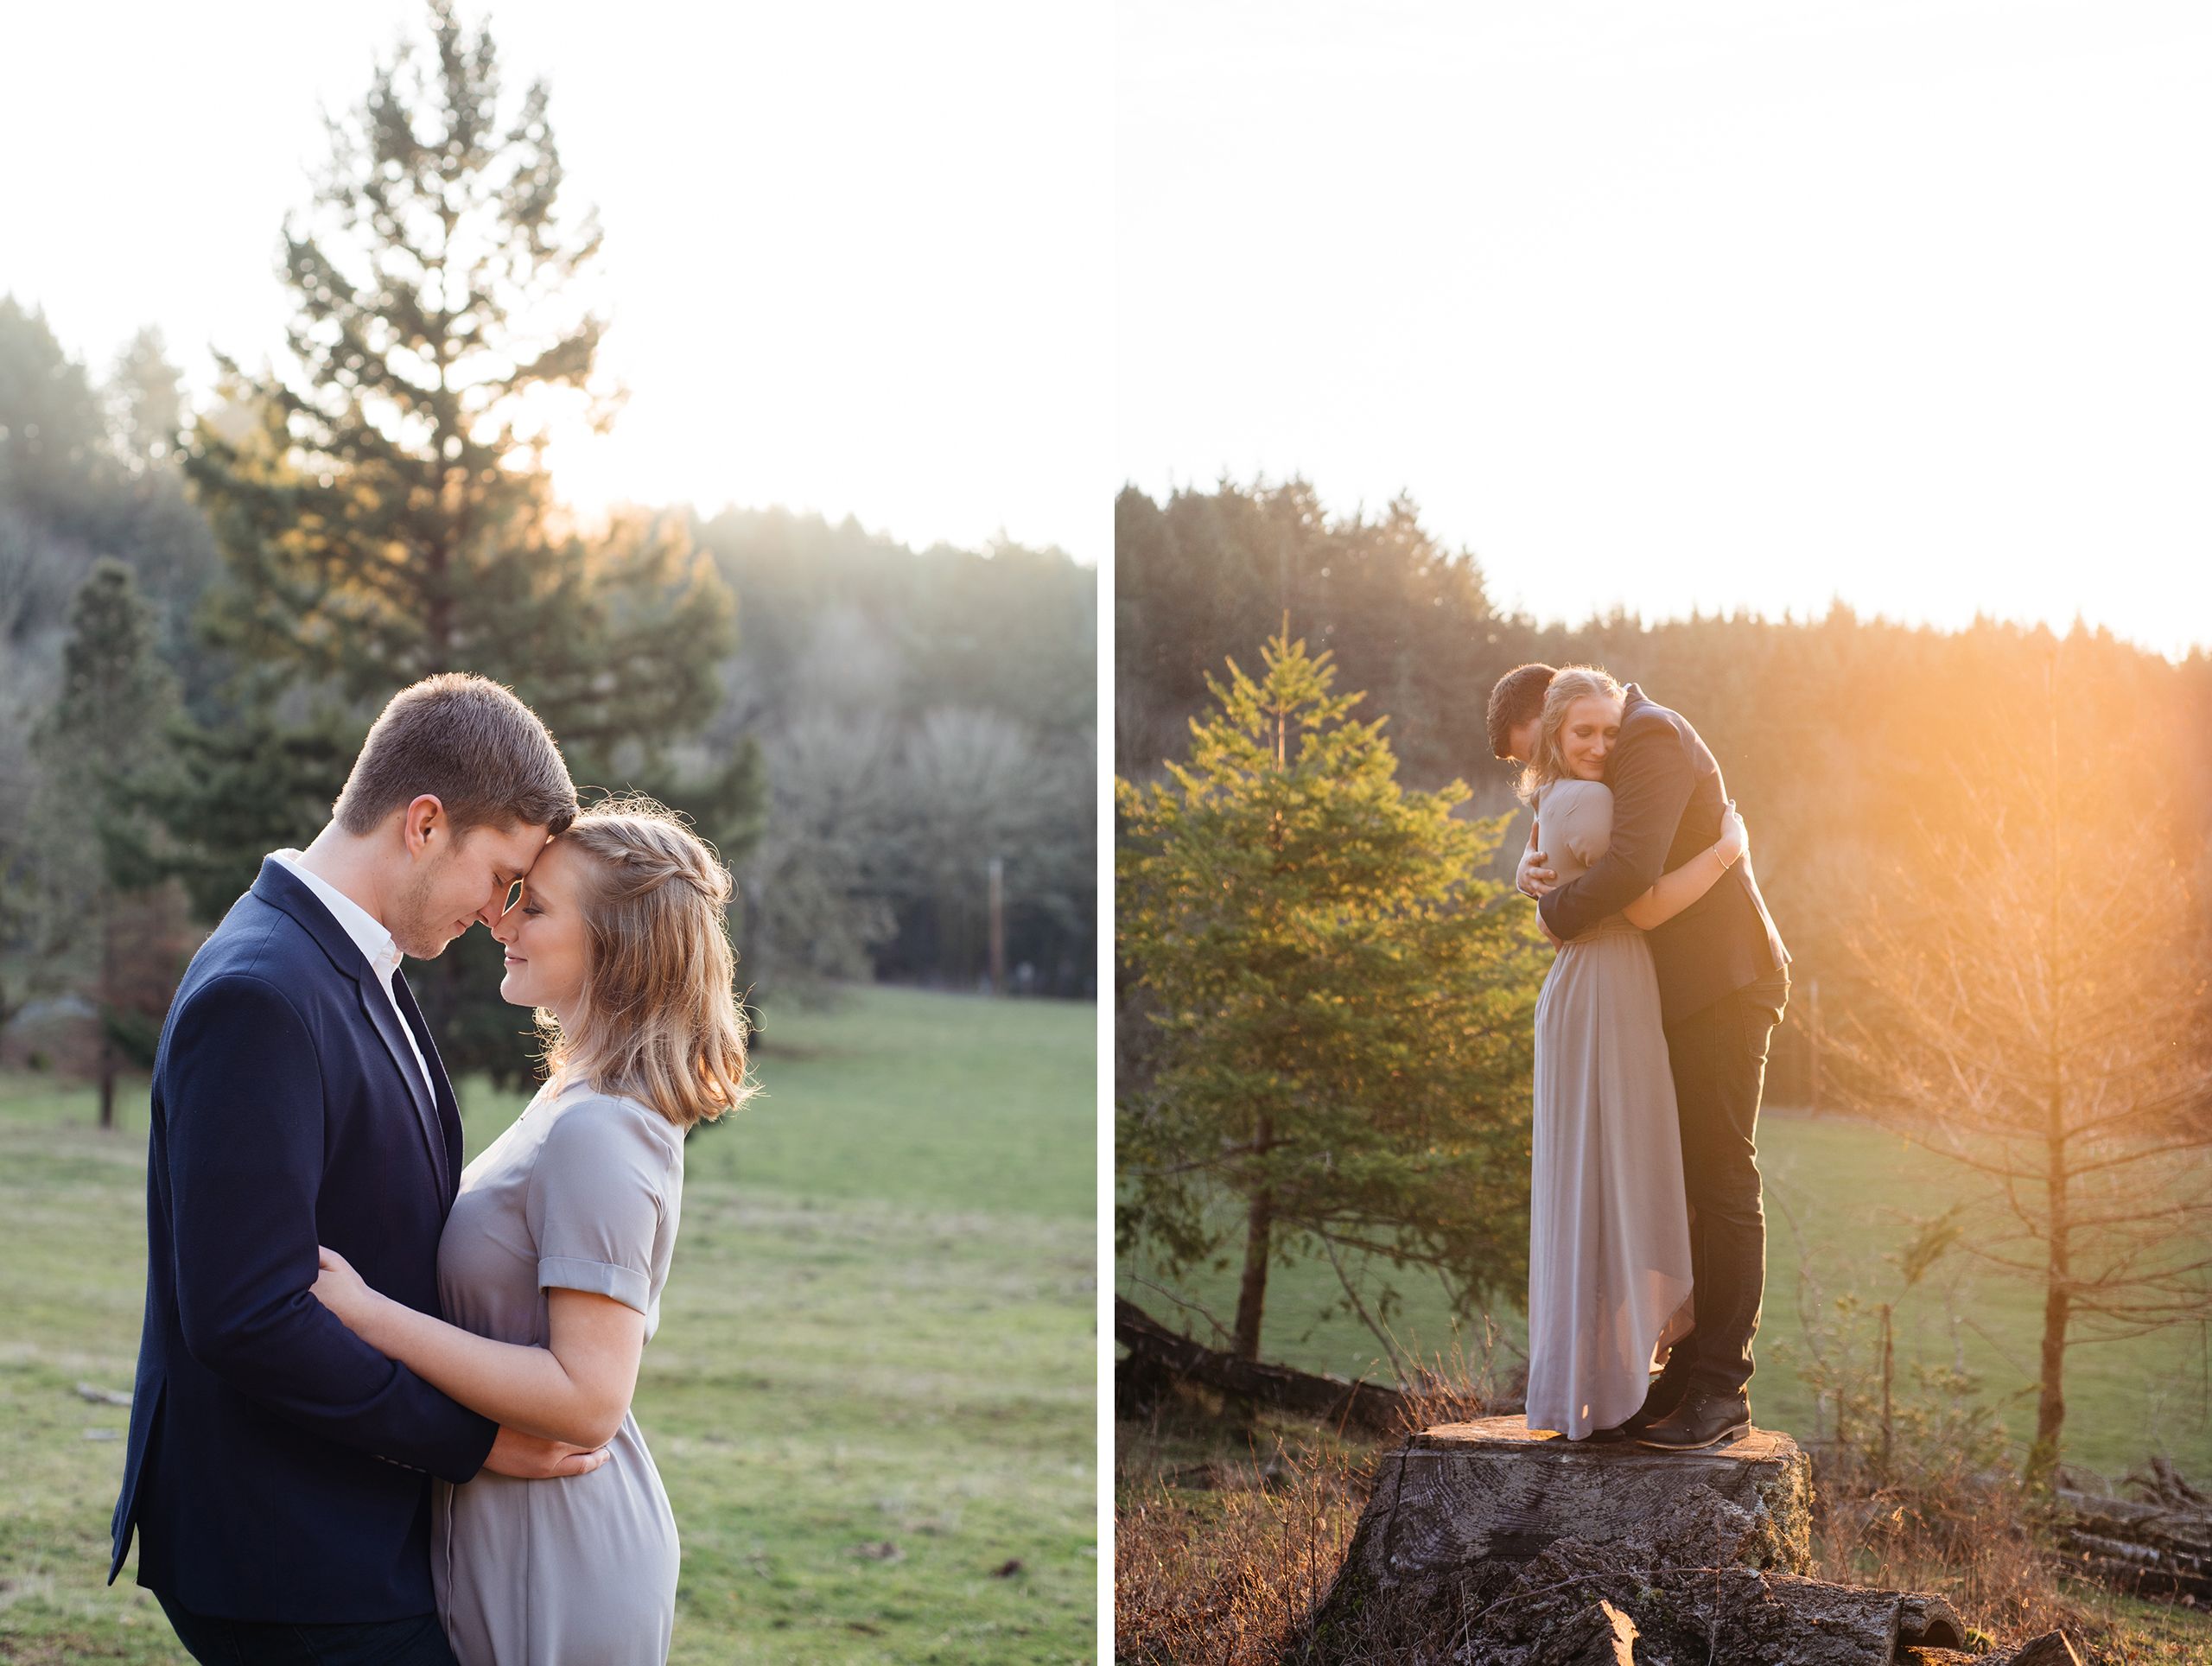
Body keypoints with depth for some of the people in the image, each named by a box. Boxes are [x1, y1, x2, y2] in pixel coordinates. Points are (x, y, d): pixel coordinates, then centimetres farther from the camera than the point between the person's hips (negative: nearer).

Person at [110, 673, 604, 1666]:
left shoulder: (347, 970, 11)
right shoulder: (258, 997, -21)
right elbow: (244, 1317, -26)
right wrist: (473, 1438, -19)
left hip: (361, 1533, 10)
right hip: (289, 1558, -10)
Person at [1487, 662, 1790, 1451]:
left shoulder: (1651, 740, -14)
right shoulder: (1618, 751, 19)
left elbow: (1633, 864, -28)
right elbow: (1566, 828, 18)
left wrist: (1555, 912, -13)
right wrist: (1536, 864, -6)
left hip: (1725, 983, -10)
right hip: (1679, 994, 10)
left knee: (1721, 1179, -8)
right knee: (1682, 1182, 10)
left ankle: (1720, 1389, -6)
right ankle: (1691, 1369, 14)